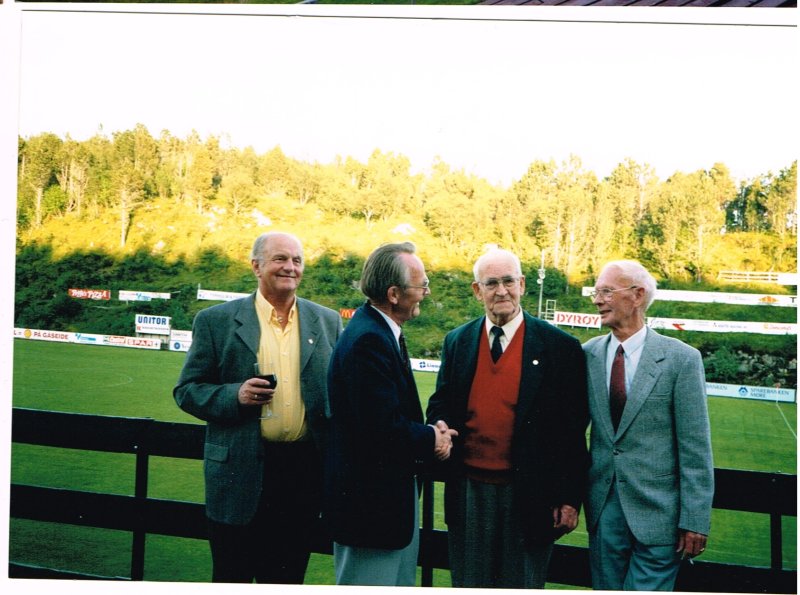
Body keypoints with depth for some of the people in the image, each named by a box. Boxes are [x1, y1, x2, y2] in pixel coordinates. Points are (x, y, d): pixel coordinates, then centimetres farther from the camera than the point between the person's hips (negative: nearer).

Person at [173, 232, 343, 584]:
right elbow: (187, 390, 1)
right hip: (239, 473, -2)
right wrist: (235, 396, -17)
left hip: (304, 472, 2)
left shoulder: (327, 322, 6)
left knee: (288, 578, 15)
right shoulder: (216, 321, -1)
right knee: (232, 577, 11)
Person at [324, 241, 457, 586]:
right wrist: (431, 440, -11)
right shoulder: (368, 341, -24)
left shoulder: (380, 331, 9)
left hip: (390, 494, 10)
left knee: (399, 582, 21)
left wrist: (430, 432, -2)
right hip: (369, 498, -10)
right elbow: (382, 426, -28)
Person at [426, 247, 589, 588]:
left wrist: (570, 499, -7)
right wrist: (440, 426, -11)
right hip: (469, 491, 3)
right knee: (467, 585, 17)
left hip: (529, 495, -3)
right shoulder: (457, 342, 5)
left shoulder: (560, 347, -6)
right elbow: (440, 403, 12)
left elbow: (573, 431, -5)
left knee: (522, 584, 12)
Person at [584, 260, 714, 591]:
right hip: (603, 510, 4)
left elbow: (695, 449, -8)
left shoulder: (681, 359, -9)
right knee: (606, 588, 14)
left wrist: (695, 521, -9)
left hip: (657, 513, -3)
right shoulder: (588, 355, 2)